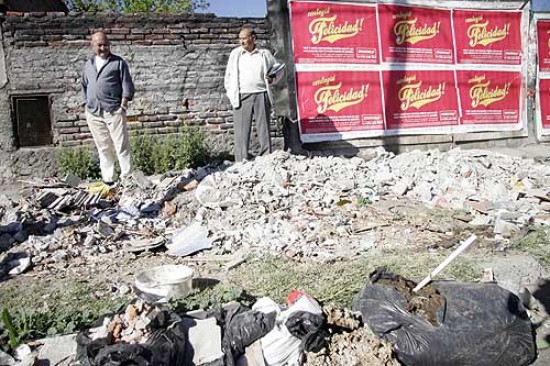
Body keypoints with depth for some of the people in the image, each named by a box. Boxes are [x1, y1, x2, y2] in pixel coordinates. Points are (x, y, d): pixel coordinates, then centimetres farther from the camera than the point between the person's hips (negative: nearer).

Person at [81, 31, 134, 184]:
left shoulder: (118, 62, 2)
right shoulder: (88, 64, 17)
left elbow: (127, 85, -2)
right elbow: (84, 86, 22)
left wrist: (123, 105, -9)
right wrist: (86, 105, 13)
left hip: (114, 111, -4)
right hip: (93, 113, 5)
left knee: (121, 146, -5)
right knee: (103, 148, 9)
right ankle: (108, 179, 16)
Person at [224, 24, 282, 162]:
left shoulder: (264, 53, 9)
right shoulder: (235, 54, 10)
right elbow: (228, 76, 14)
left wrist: (272, 78, -1)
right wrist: (232, 95, 4)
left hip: (261, 95, 1)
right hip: (242, 97, 0)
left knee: (264, 130, 3)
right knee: (241, 132, -5)